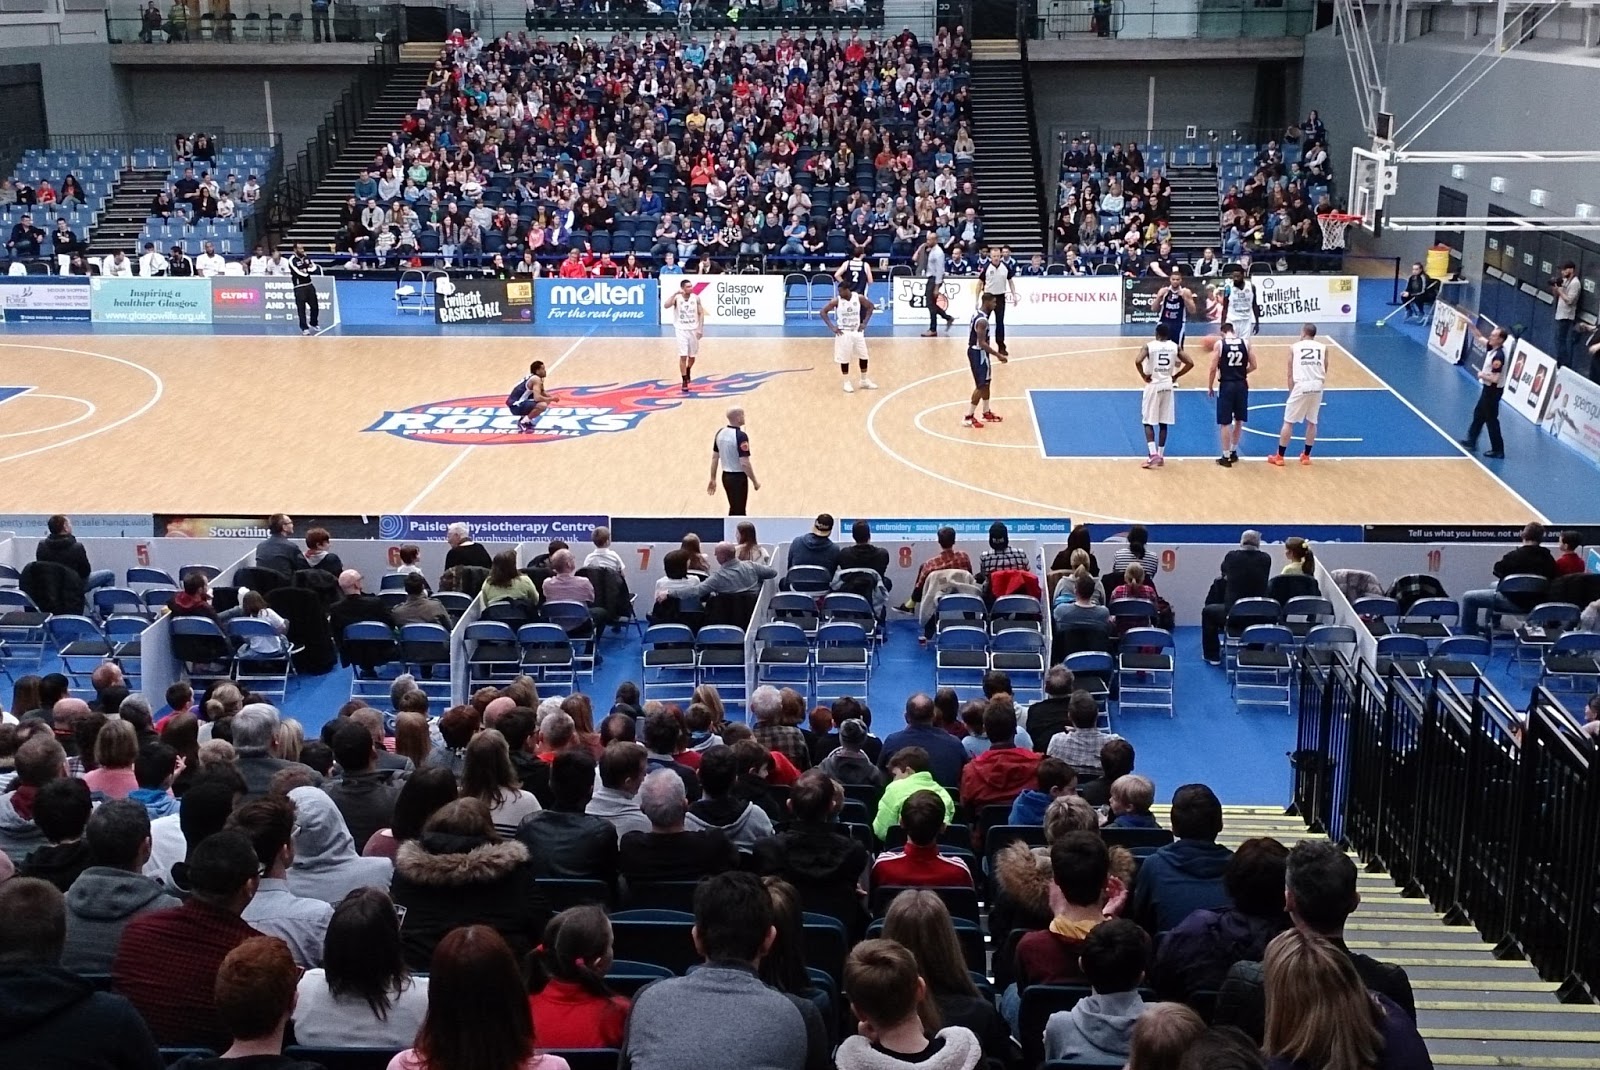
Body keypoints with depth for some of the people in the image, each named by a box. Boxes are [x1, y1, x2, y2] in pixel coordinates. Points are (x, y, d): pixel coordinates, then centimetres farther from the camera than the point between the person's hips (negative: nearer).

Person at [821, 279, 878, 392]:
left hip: (857, 332, 3)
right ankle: (847, 382, 16)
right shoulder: (836, 301, -14)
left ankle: (864, 381, 24)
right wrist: (832, 327, -14)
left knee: (863, 357, 8)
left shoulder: (859, 298, -9)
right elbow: (823, 311, -7)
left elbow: (871, 306, 6)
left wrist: (864, 322, -1)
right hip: (843, 333, -3)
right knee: (844, 359, 2)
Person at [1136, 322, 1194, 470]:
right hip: (1168, 386, 3)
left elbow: (1137, 361, -23)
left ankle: (1153, 455, -11)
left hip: (1153, 386, -3)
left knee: (1148, 422, 3)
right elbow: (1190, 363, -2)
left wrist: (1144, 376, -9)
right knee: (1163, 423, 12)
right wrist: (1176, 376, 7)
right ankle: (1160, 456, 15)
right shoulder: (1175, 347, 2)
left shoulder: (1149, 346, -7)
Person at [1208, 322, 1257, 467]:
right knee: (1239, 420, 19)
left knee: (1225, 423, 2)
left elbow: (1213, 368, -7)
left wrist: (1210, 387, 3)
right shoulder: (1245, 343, 3)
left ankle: (1226, 457, 3)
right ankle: (1233, 451, 31)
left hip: (1226, 385, -4)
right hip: (1241, 385, 4)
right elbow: (1253, 366, 5)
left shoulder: (1219, 344, -5)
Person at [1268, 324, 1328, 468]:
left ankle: (1279, 456, 12)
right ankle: (1306, 456, 25)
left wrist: (1292, 391, 16)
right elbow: (1324, 371, 14)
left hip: (1301, 386, -2)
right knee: (1312, 422, 17)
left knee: (1288, 422, 8)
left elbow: (1290, 374, 8)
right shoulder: (1323, 347, 13)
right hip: (1317, 386, 2)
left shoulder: (1294, 347, 8)